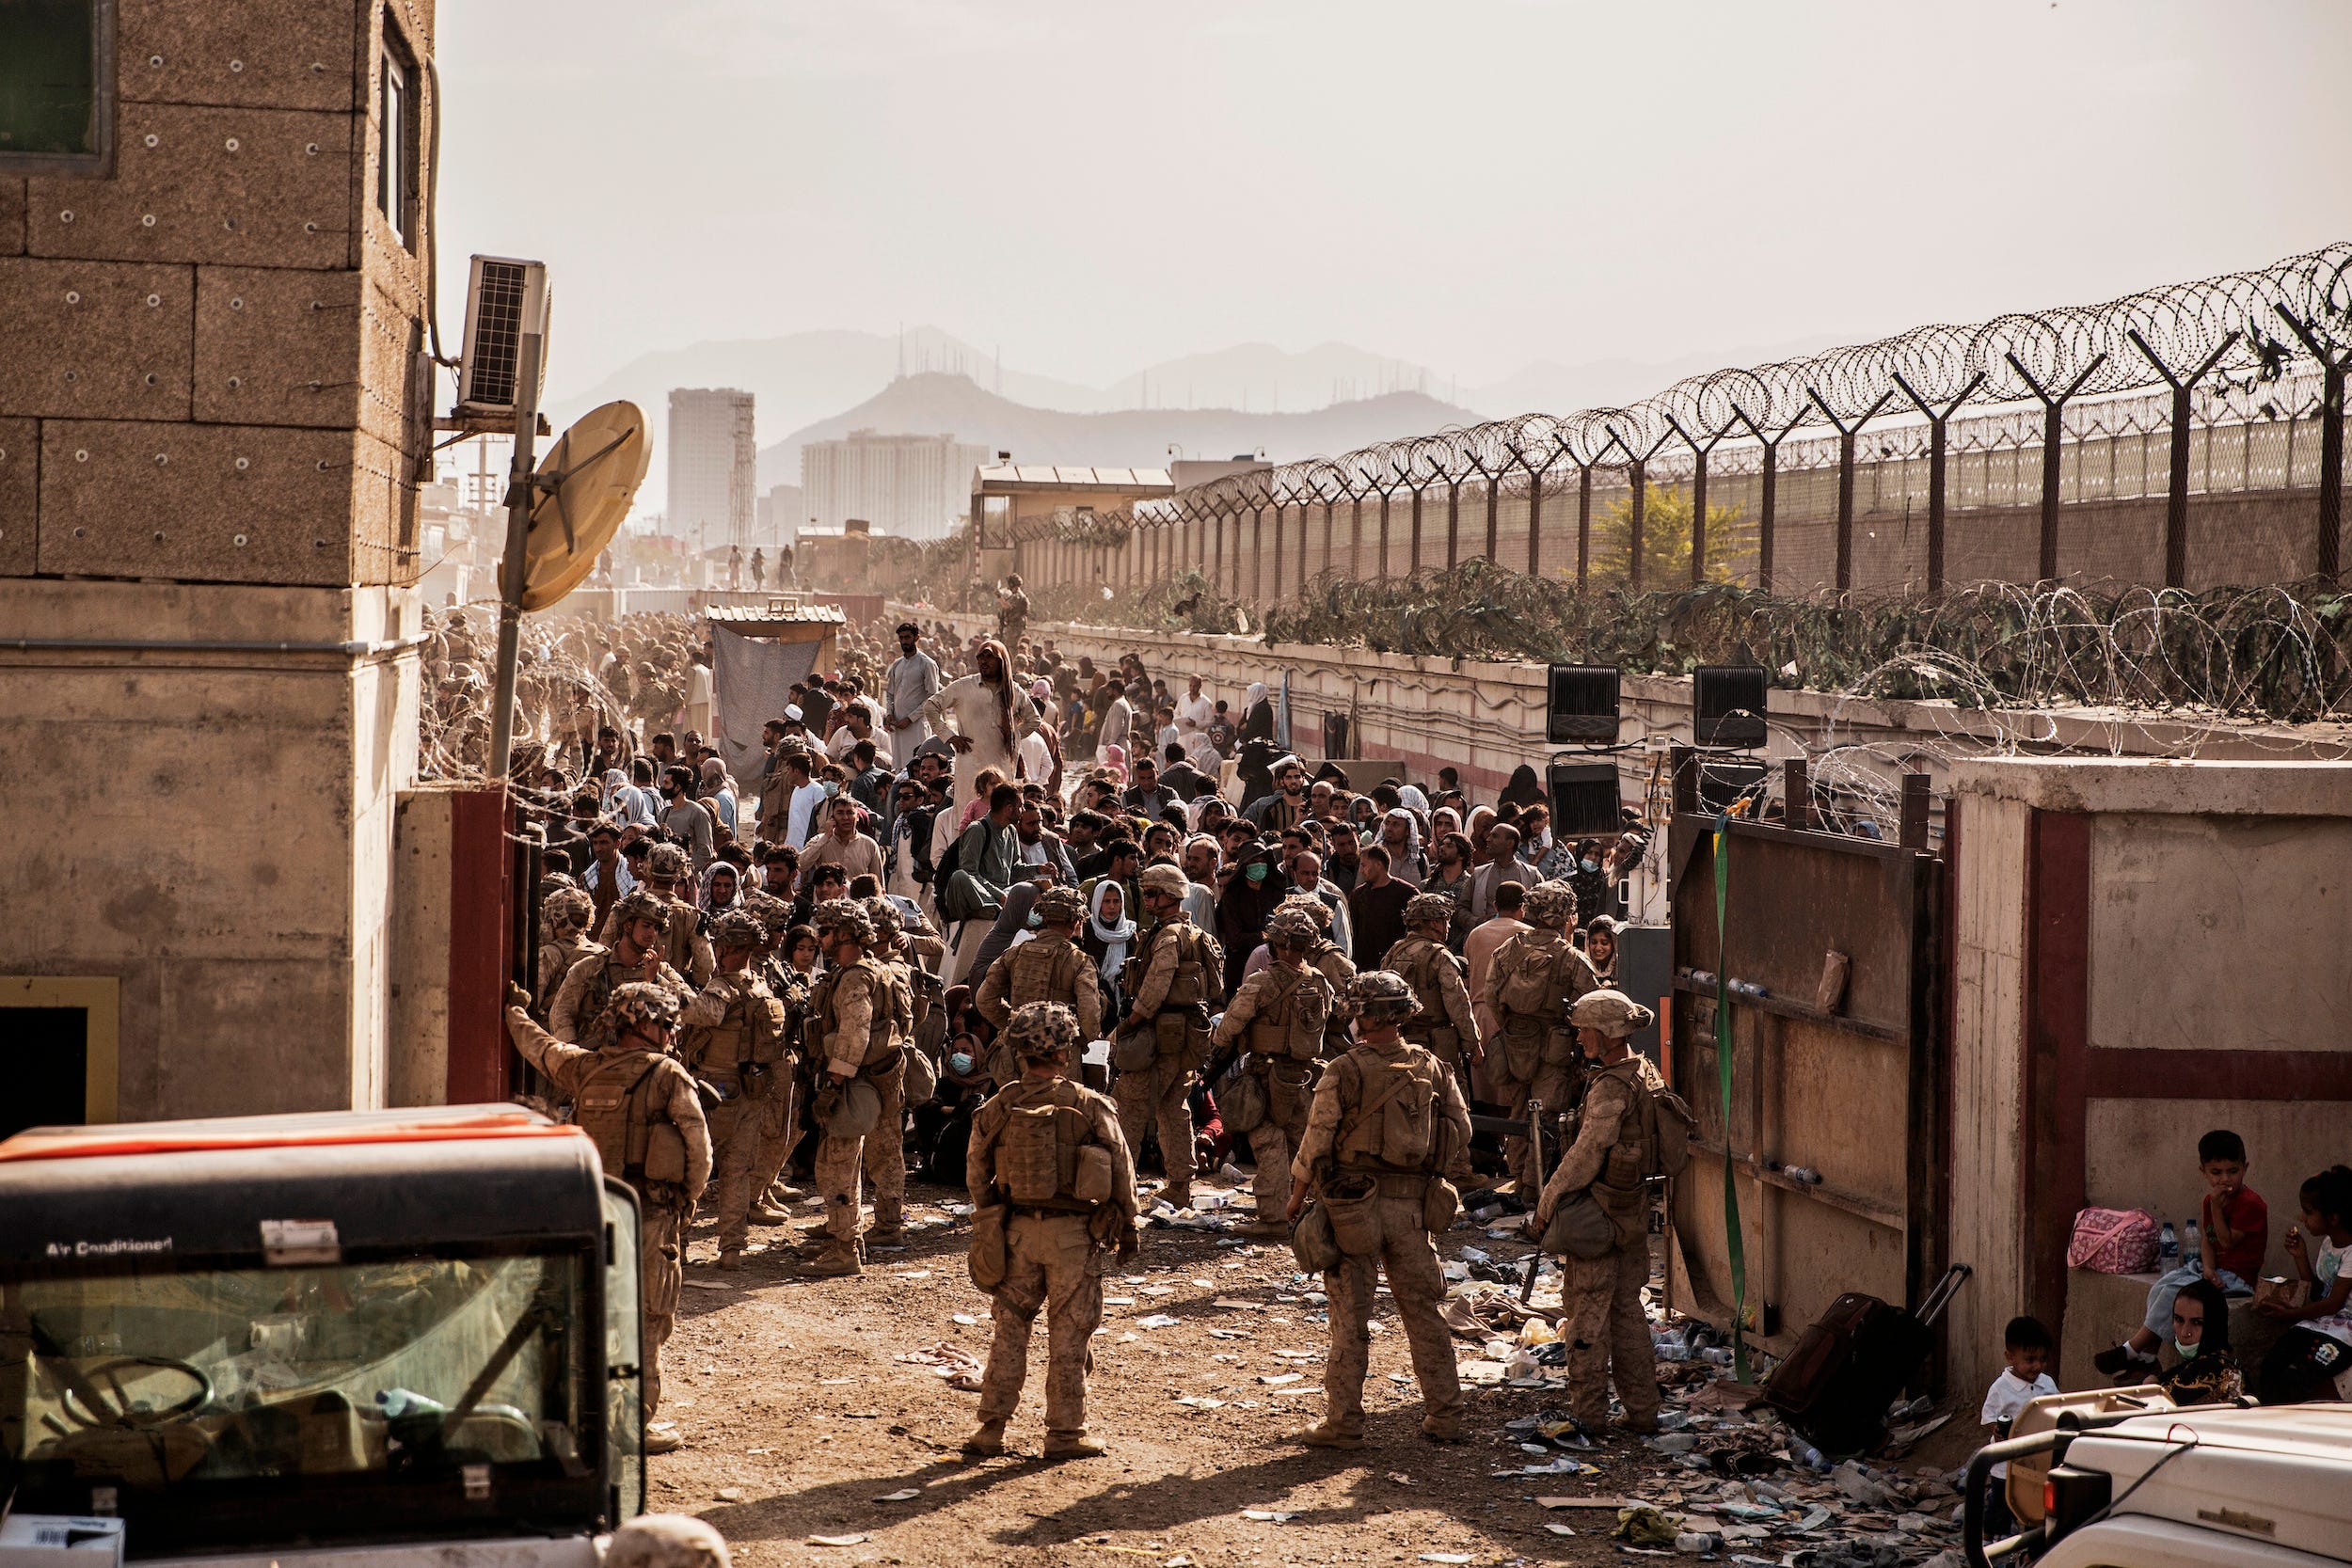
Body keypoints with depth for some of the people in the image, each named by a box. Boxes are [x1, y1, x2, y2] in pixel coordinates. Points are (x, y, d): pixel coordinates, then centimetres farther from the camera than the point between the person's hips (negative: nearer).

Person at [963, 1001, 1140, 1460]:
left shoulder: (997, 1109, -3)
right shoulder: (1090, 1107, -10)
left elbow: (976, 1174, 8)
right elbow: (1122, 1171, -3)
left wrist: (988, 1221, 23)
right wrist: (1127, 1228, 9)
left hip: (1018, 1229, 2)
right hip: (1075, 1232, -2)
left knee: (1010, 1328, 12)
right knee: (1068, 1335, 6)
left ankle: (991, 1427, 13)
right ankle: (1065, 1432, 10)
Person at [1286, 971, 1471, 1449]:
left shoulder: (1345, 1072, -11)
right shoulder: (1432, 1068, 3)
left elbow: (1317, 1142, -10)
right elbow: (1460, 1129, 7)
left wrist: (1296, 1198, 2)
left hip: (1354, 1206, -4)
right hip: (1412, 1208, 4)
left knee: (1350, 1316, 2)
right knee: (1422, 1310, 12)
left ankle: (1343, 1422, 5)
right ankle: (1444, 1417, 15)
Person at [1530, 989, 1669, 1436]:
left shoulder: (1611, 1087, -21)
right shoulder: (1645, 1073, 8)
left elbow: (1586, 1155, -21)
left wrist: (1546, 1205, -15)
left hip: (1598, 1211, -9)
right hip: (1634, 1210, 9)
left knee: (1586, 1314, 1)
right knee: (1627, 1312, 15)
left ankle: (1587, 1412, 6)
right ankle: (1642, 1411, 18)